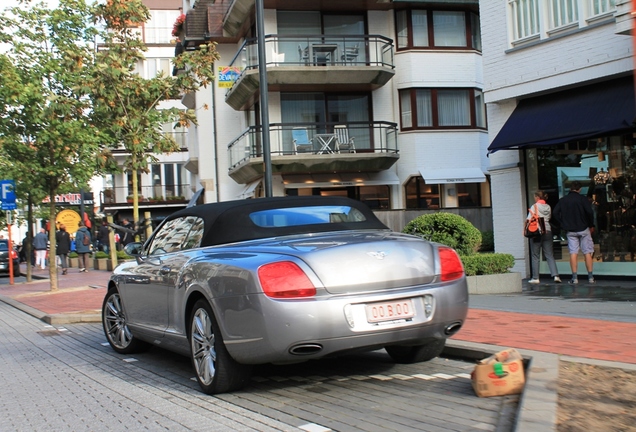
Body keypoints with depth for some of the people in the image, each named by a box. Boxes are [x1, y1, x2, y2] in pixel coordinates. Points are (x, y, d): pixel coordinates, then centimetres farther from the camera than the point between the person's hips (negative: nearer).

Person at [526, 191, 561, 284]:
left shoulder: (534, 207, -7)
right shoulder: (548, 207, 8)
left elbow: (529, 220, -9)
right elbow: (548, 218, 13)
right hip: (547, 231, 4)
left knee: (535, 256, 3)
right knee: (549, 255, 6)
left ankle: (535, 278, 3)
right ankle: (555, 275, -6)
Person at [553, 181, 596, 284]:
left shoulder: (562, 200, 3)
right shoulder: (583, 199, -6)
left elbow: (555, 213, -3)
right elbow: (590, 212, -15)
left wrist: (563, 224, 5)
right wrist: (591, 225, -2)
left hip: (570, 231, 2)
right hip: (583, 229, -2)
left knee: (573, 253, 2)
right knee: (588, 253, 4)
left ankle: (574, 278, -2)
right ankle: (590, 277, 4)